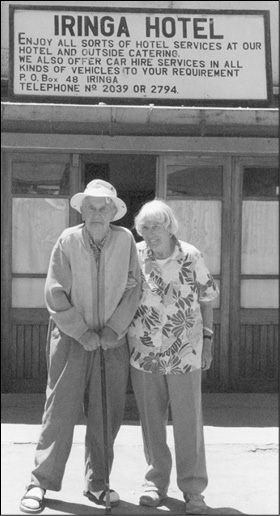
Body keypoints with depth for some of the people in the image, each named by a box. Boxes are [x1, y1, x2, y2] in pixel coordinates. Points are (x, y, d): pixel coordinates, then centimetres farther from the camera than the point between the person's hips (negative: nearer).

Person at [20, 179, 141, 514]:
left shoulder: (125, 240, -2)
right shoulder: (68, 241, -7)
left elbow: (132, 290, -1)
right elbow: (55, 294, -8)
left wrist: (112, 331, -10)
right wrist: (83, 333, -12)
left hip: (112, 340, 2)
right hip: (71, 338, -2)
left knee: (107, 415, 7)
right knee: (60, 411, -1)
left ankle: (97, 484, 19)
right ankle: (40, 483, 7)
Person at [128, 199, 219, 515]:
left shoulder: (190, 257, -8)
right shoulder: (134, 256, -5)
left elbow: (206, 299, 4)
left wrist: (207, 341, 2)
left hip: (184, 350, -1)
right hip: (144, 350, 2)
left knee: (188, 421, -2)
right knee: (151, 420, 9)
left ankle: (193, 490, 6)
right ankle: (156, 482, 23)